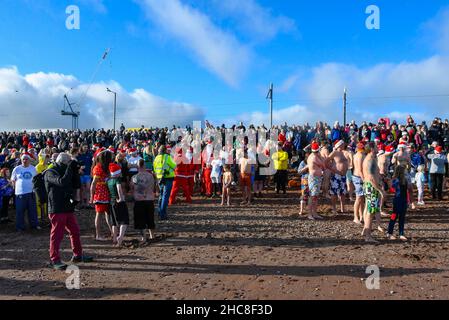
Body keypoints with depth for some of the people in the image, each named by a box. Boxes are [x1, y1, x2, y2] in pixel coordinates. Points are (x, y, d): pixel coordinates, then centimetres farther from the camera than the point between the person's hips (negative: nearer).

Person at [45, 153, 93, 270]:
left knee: (75, 232, 13)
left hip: (68, 208, 9)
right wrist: (70, 168, -19)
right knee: (57, 234, -3)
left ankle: (78, 255, 24)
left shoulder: (64, 172, 18)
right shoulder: (50, 173, -10)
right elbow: (62, 182, -27)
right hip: (56, 210, -9)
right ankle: (54, 260, 7)